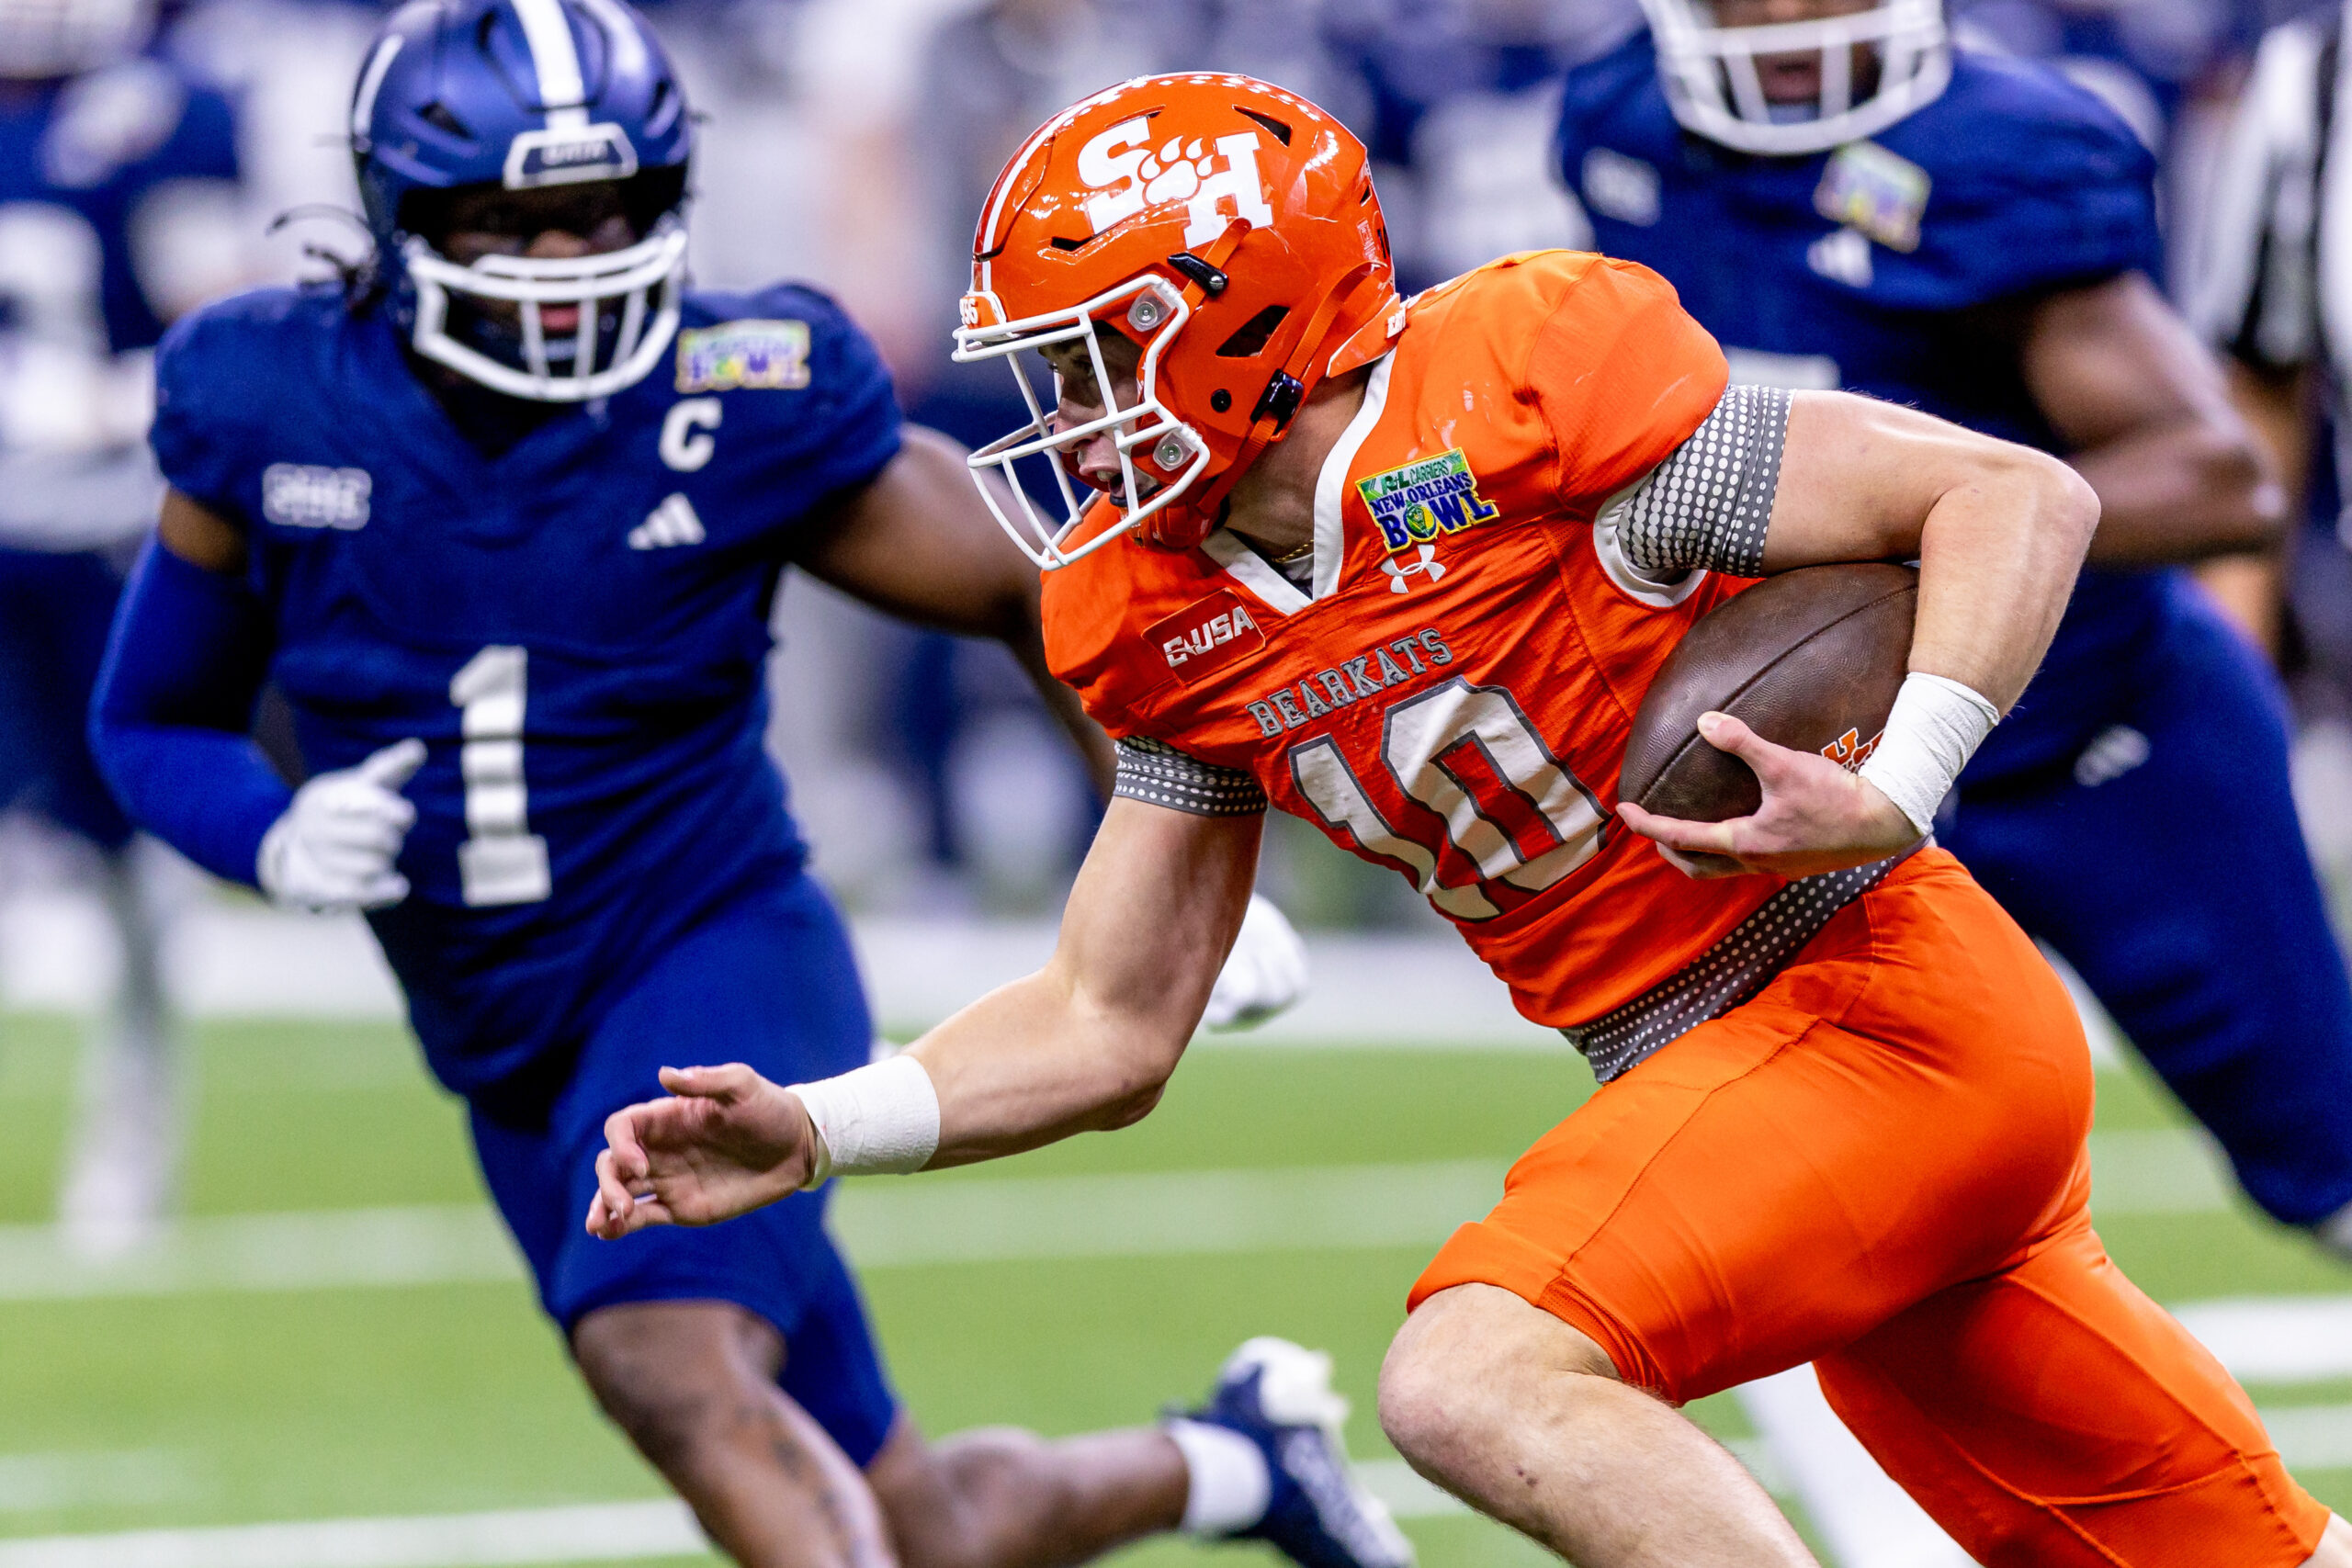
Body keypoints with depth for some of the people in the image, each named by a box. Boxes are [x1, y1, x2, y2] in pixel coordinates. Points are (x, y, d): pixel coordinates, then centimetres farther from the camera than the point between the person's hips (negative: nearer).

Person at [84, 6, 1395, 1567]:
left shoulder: (747, 404, -12)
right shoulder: (270, 410, -6)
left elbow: (1036, 591, 3)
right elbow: (153, 719, 8)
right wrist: (277, 839, -14)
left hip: (719, 956, -4)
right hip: (514, 1062, 4)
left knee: (670, 1364, -33)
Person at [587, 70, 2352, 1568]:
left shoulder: (1509, 406, -18)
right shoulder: (1173, 628, 7)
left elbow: (2023, 499, -15)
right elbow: (1110, 1031, 12)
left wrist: (1889, 801, -27)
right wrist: (814, 1134, -2)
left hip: (1880, 998, -8)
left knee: (1474, 1378, -24)